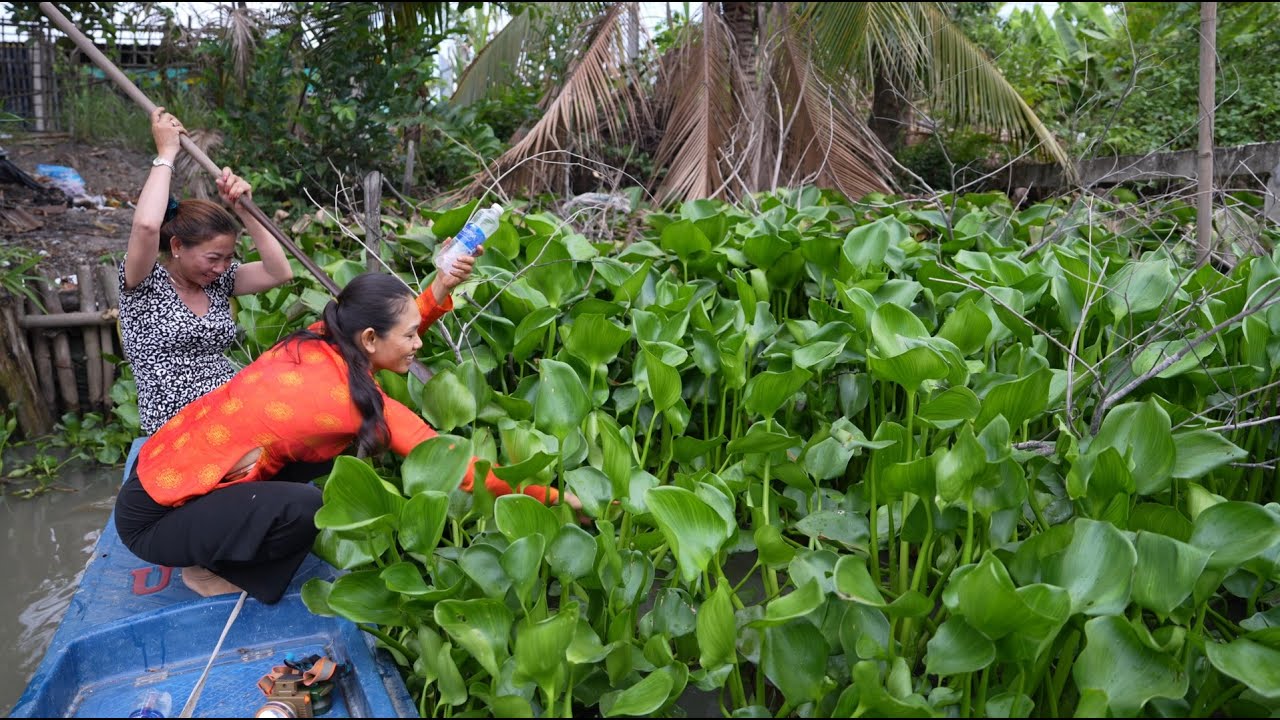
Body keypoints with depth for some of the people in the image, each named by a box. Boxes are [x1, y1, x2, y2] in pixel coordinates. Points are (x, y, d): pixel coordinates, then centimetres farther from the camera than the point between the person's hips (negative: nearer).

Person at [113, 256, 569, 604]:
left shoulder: (318, 343, -7)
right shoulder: (355, 399, -25)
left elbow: (393, 330, 13)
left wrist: (440, 290, -5)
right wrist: (549, 496, -15)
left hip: (163, 466, 8)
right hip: (153, 517, -8)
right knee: (301, 509, -28)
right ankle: (211, 570, 2)